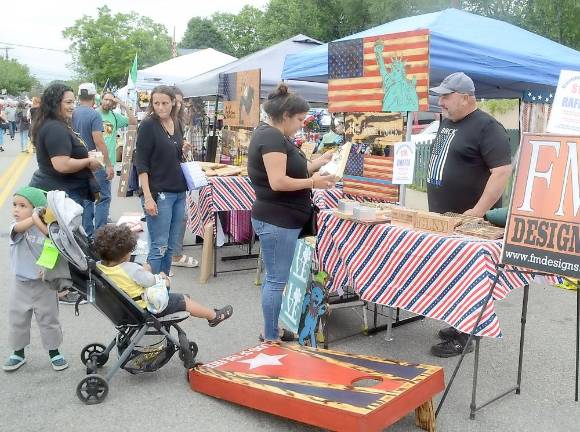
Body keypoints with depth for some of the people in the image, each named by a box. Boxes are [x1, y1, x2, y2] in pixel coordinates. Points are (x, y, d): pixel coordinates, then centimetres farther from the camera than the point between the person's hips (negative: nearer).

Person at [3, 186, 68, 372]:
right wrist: (34, 218, -50)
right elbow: (19, 227, -34)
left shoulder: (48, 230, -12)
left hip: (44, 284, -2)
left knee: (48, 320, 10)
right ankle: (18, 353, 33)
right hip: (21, 284, 2)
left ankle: (54, 352, 27)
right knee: (16, 320, 14)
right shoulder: (16, 228, -9)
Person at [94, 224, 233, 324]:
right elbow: (153, 282, -19)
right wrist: (163, 280, 4)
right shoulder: (131, 269, -31)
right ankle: (214, 316, 29)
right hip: (145, 307, -7)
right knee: (184, 300, 11)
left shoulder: (98, 267, -13)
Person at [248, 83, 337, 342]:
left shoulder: (273, 135, 15)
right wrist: (312, 182, -18)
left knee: (274, 278, 16)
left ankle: (272, 332, 26)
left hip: (280, 219, 11)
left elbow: (288, 172, 17)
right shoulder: (272, 137, -18)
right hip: (276, 221, -11)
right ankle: (270, 339, 8)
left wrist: (317, 163, 12)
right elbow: (278, 182, -25)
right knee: (277, 281, -3)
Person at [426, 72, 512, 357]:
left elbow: (502, 171, -22)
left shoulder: (486, 127, -14)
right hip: (443, 220, 9)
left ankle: (464, 337, 9)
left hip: (470, 224, -8)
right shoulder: (445, 123, 13)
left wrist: (478, 212, -25)